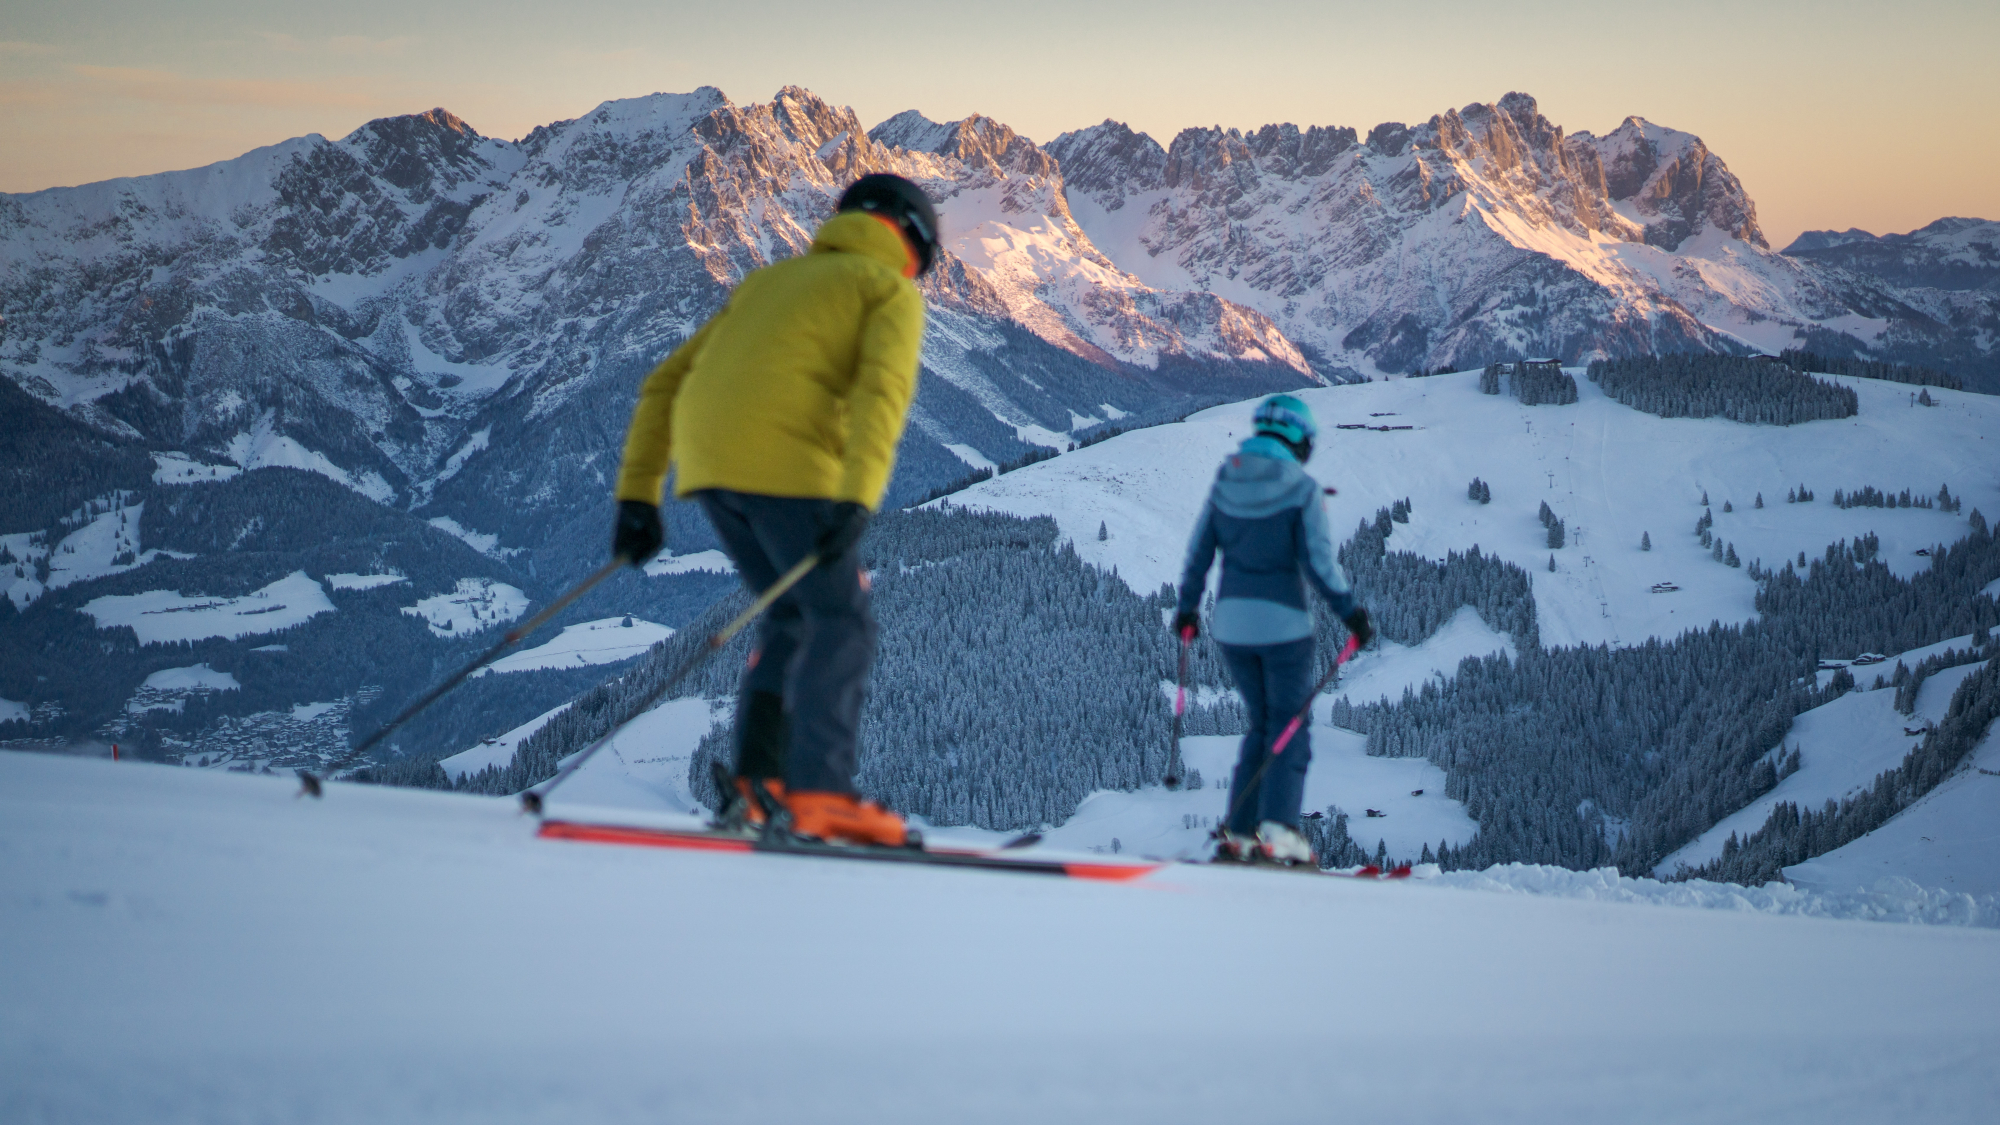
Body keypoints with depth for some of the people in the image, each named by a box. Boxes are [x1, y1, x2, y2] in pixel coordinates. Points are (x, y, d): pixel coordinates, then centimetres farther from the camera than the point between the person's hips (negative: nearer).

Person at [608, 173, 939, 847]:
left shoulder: (771, 280, 32)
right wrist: (856, 499, -21)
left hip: (707, 463, 7)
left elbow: (664, 383, 26)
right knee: (841, 623, -1)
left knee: (794, 620, 17)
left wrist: (638, 493, 22)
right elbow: (882, 389, -9)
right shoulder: (891, 290, 12)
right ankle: (820, 792, -14)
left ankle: (755, 783, 7)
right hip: (787, 464, -6)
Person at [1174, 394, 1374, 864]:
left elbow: (1198, 552, 9)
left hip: (1231, 621, 5)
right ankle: (1278, 829, -14)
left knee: (1261, 723, 17)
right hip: (1282, 622, -5)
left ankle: (1237, 831, 10)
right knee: (1290, 728, 2)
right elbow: (1319, 561, -13)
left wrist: (1187, 606, 20)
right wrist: (1350, 610, -3)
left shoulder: (1225, 482, 4)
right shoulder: (1300, 489, -10)